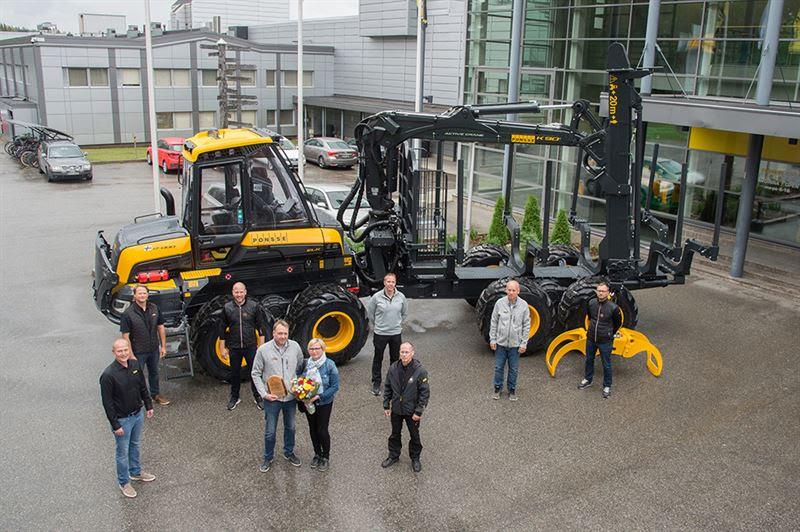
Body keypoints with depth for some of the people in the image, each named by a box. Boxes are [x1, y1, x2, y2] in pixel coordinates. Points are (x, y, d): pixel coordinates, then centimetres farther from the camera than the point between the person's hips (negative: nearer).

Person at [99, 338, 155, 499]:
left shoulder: (135, 364, -7)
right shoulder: (108, 375, -26)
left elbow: (143, 387, 8)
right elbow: (107, 402, -20)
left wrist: (149, 405, 12)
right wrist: (115, 425, -17)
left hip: (138, 414, 6)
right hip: (122, 419, -6)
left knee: (136, 445, 25)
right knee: (123, 452, 11)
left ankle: (135, 472, 46)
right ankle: (124, 482, 30)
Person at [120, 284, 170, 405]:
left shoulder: (154, 308, -3)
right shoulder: (128, 313, -18)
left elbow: (160, 327, 5)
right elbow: (125, 336, -17)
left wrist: (163, 346, 4)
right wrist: (131, 355, -18)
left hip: (154, 350, 5)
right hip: (138, 353, -5)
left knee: (154, 373, 22)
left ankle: (155, 394, 41)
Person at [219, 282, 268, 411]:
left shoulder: (254, 306, -3)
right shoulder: (227, 308, -1)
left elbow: (261, 327, 2)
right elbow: (222, 329, 5)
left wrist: (261, 345, 0)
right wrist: (222, 347, 4)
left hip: (251, 346, -1)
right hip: (234, 347, 1)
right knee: (235, 372, 13)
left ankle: (257, 397, 19)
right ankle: (234, 397, 29)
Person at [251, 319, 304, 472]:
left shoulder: (295, 347, -5)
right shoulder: (263, 350, -13)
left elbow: (301, 368, 8)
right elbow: (255, 373, -6)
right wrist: (264, 394, -12)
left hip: (291, 396, 3)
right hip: (272, 398, -3)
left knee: (290, 427, 19)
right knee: (270, 431, 9)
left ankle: (289, 452, 41)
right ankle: (268, 457, 30)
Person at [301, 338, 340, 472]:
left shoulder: (329, 365, -16)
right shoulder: (305, 364, -5)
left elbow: (335, 386, -13)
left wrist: (319, 396, -21)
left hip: (324, 403, -4)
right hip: (308, 402, 4)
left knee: (322, 430, 2)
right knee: (313, 429, 16)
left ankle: (326, 457, 23)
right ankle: (317, 454, 37)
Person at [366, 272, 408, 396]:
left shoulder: (401, 297, -4)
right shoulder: (376, 297, -12)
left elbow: (405, 313, 14)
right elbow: (370, 313, 3)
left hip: (396, 333, 2)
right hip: (380, 334, -2)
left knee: (395, 358, 13)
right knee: (378, 358, 8)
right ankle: (376, 383, 21)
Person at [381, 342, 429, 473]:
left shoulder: (420, 371, -21)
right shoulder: (393, 369, -10)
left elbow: (425, 393, -15)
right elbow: (387, 388, 2)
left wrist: (418, 412, -16)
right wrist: (386, 406, 2)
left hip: (412, 411, -3)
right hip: (396, 409, 3)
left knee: (414, 436, 15)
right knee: (395, 434, 20)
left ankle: (415, 458, 35)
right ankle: (393, 456, 40)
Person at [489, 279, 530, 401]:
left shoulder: (523, 305, -8)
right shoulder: (500, 303, -8)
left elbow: (526, 325, -3)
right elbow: (494, 322, 0)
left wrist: (524, 343, -5)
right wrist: (492, 339, -1)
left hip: (515, 344, 0)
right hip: (501, 342, 0)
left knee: (514, 369, 12)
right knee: (499, 367, 11)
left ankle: (512, 389, 29)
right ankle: (498, 388, 29)